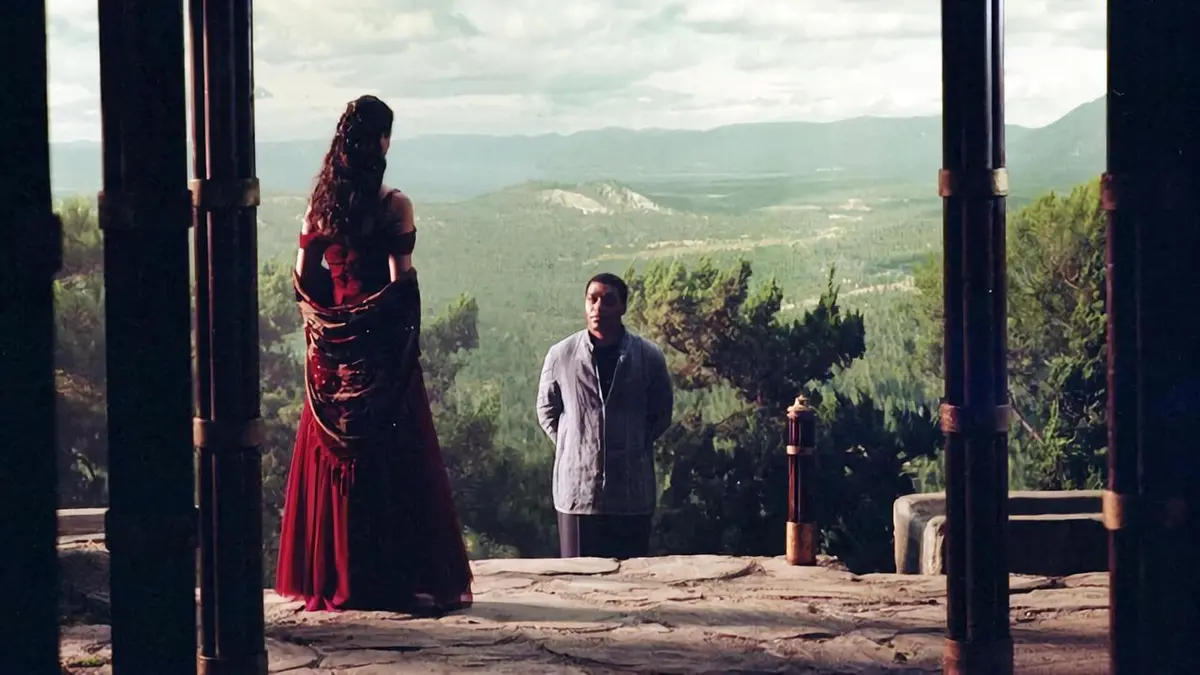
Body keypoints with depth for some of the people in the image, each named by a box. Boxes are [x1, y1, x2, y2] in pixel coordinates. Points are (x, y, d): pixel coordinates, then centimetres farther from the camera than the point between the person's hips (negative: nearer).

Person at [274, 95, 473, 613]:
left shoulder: (321, 202, 5)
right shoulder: (392, 205, -10)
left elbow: (303, 277, 7)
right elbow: (401, 282, -12)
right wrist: (407, 338, -1)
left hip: (332, 349, 5)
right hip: (380, 351, -5)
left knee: (333, 457, 10)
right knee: (393, 460, 0)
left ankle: (332, 578, 14)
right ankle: (399, 578, 1)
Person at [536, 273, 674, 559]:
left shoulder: (649, 356, -2)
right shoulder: (560, 356, -2)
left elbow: (661, 413, 11)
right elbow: (547, 411, 12)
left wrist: (635, 447, 6)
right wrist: (572, 446, 5)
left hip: (633, 492, 0)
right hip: (577, 488, 0)